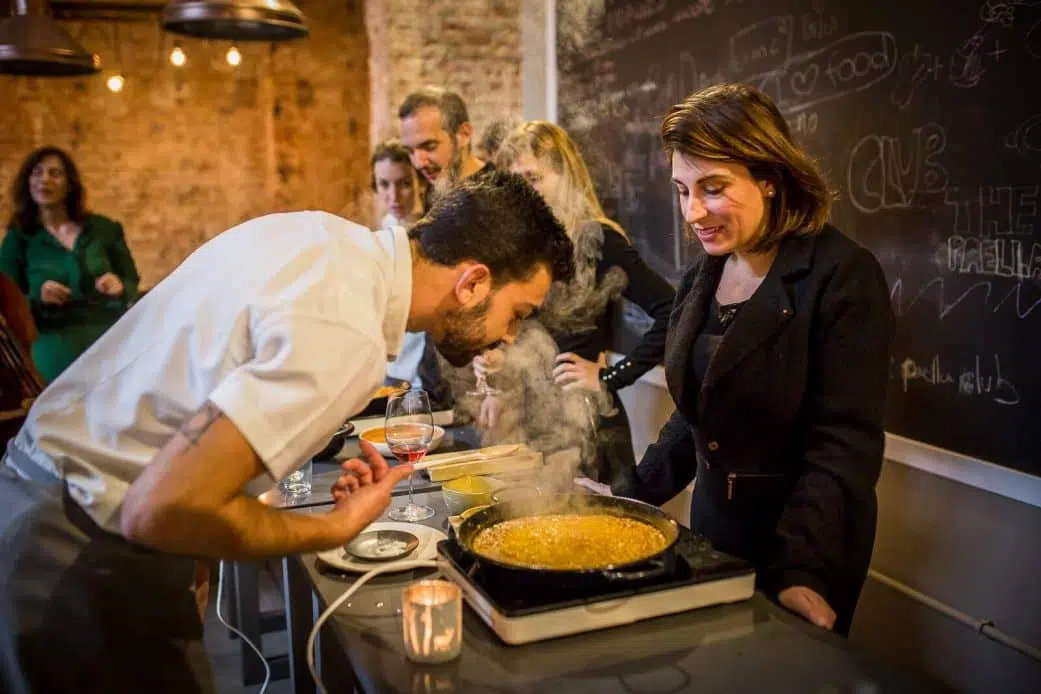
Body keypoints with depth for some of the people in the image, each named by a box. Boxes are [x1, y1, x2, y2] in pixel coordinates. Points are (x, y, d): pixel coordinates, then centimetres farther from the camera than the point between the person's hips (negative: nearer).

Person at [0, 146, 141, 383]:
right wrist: (37, 297, -11)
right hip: (56, 335, 0)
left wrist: (120, 287, -7)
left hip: (111, 326, 1)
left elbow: (133, 285, 16)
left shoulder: (104, 228, 16)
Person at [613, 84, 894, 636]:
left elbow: (846, 443, -20)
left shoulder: (843, 277, -17)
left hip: (804, 553, -6)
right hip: (712, 535, 7)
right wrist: (632, 498, 6)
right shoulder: (701, 279, 4)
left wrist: (802, 570, -27)